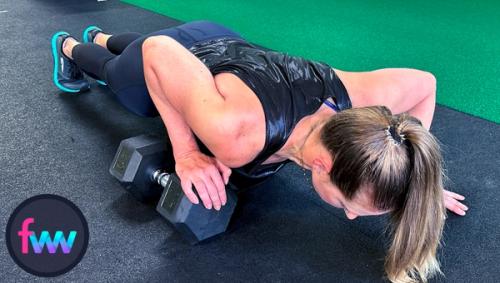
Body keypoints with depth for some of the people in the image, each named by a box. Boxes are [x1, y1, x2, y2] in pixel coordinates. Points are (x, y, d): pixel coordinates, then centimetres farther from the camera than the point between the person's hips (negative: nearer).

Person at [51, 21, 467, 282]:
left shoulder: (353, 100, -36)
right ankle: (68, 48, 66)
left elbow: (424, 83, -15)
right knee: (108, 68, 35)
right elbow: (157, 51, -38)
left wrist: (411, 176, -16)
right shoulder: (237, 133, -50)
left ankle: (99, 36, 70)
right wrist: (186, 153, -35)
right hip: (157, 70, -4)